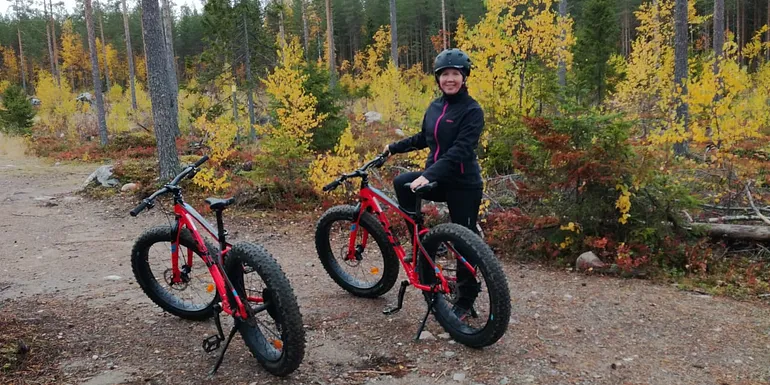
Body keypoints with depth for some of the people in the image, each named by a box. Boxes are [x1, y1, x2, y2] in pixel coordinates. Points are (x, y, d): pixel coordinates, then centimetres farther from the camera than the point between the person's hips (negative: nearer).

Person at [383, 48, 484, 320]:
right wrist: (394, 148, 22)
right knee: (401, 182, -18)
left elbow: (460, 150, -25)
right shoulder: (435, 107, 7)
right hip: (437, 179, 6)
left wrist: (428, 175, -34)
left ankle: (465, 301, 19)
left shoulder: (472, 110, -13)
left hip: (463, 184, -6)